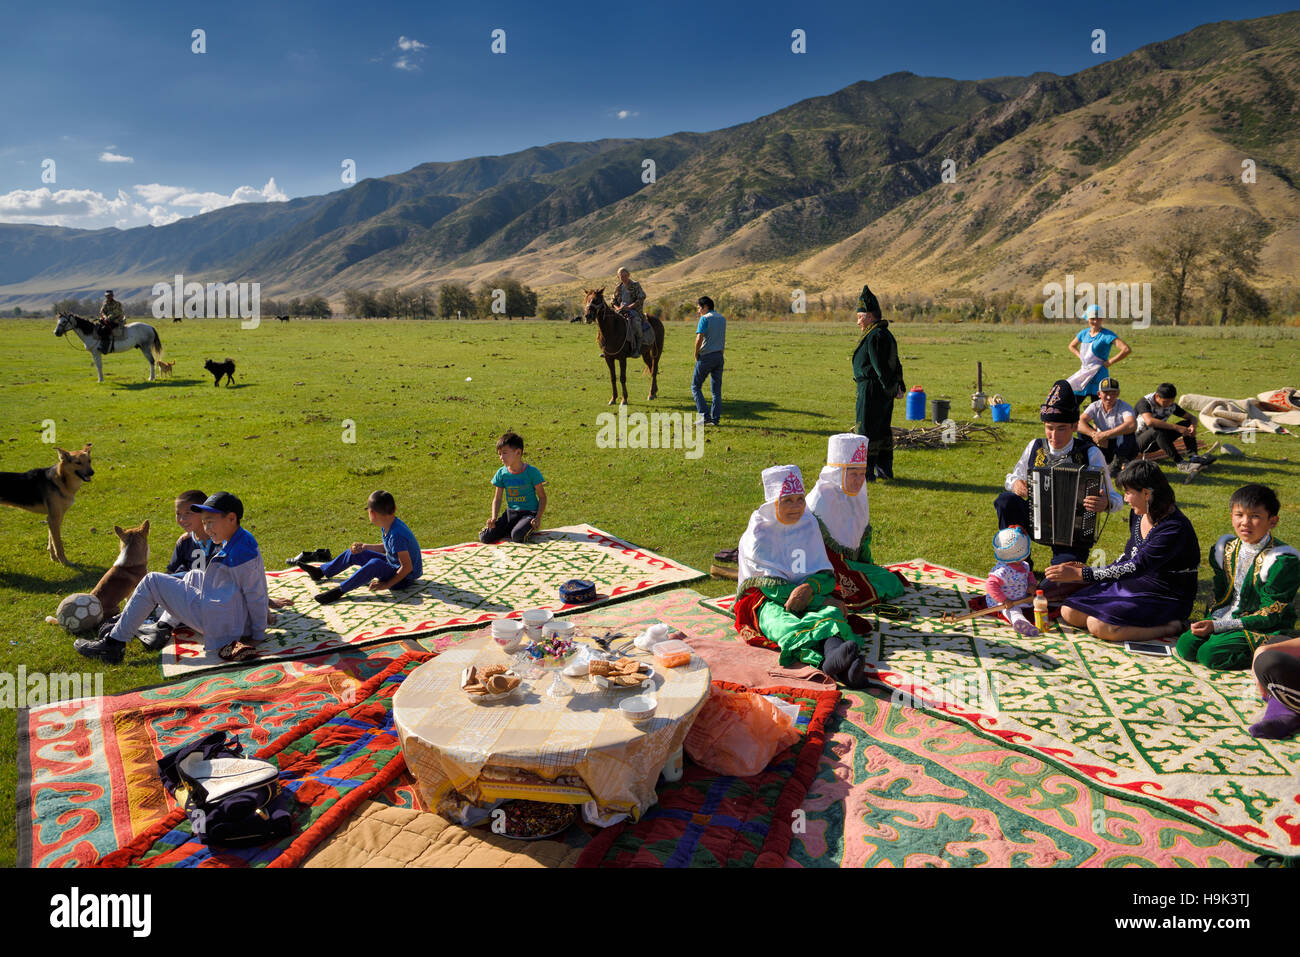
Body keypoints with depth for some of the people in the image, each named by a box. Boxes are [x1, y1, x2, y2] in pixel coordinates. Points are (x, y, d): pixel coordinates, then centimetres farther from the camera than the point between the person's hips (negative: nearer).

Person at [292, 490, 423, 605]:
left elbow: (407, 567, -30)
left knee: (375, 564, -38)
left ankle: (339, 591, -26)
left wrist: (386, 585, -27)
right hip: (392, 565, 10)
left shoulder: (396, 535, -32)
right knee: (353, 553, 15)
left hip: (403, 578, -10)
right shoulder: (387, 526, -3)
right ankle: (320, 572, 32)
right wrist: (364, 547, 2)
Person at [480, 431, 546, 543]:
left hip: (529, 512, -4)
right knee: (484, 537, -10)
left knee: (517, 536, -33)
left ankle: (529, 529, 2)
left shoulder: (531, 471, -9)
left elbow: (542, 497, -4)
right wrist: (494, 518, -5)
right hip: (510, 512, 4)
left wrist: (538, 518, -17)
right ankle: (509, 530, 15)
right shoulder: (501, 473, 3)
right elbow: (497, 498, 11)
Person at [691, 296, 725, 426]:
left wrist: (696, 354, -9)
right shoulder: (722, 318, 12)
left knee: (695, 386, 4)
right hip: (719, 356, 7)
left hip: (705, 357, -7)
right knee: (716, 389, 9)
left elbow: (699, 338, -20)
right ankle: (715, 418, 9)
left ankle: (704, 415, -6)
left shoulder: (705, 318, -10)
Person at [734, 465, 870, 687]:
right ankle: (828, 662, -71)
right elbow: (772, 587, -12)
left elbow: (826, 575, 6)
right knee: (779, 620, -39)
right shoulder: (757, 534, -5)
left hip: (808, 596, 4)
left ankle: (834, 656, -67)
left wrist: (810, 587, -20)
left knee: (831, 612, -31)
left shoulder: (809, 524, 9)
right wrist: (821, 600, -17)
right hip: (763, 600, -4)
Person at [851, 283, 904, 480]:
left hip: (872, 389, -10)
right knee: (883, 429, 15)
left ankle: (866, 471, 0)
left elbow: (881, 367, -21)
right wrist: (899, 386, 18)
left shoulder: (874, 337, -17)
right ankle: (884, 469, 22)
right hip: (884, 390, 10)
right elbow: (895, 363, 18)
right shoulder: (885, 334, 15)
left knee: (866, 430, -4)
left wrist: (891, 388, -17)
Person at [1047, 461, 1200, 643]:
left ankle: (1171, 628, -10)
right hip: (1130, 586, 8)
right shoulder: (1138, 515, 3)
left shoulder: (1175, 529, -25)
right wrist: (1091, 570, 6)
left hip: (1164, 601, -8)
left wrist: (1079, 574, -33)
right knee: (1069, 612, -5)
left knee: (1098, 625, -27)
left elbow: (1136, 567, -30)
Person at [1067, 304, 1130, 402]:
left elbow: (1127, 349, -18)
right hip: (1083, 372, 7)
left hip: (1098, 374, -7)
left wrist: (1109, 362, -13)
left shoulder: (1107, 335, -10)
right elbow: (1072, 346, 29)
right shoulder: (1084, 333, 9)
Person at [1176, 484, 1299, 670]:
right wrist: (1209, 623, -5)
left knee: (1210, 654, -25)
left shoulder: (1283, 560, -16)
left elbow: (1269, 615, -17)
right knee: (1186, 646, -16)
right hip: (1228, 617, 6)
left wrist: (1217, 626, -22)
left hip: (1266, 629, -6)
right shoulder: (1225, 548, 3)